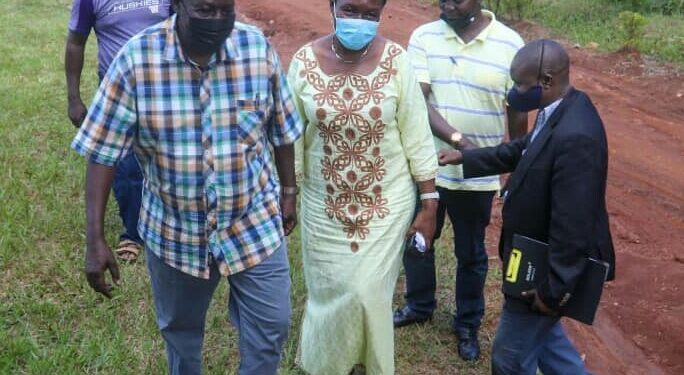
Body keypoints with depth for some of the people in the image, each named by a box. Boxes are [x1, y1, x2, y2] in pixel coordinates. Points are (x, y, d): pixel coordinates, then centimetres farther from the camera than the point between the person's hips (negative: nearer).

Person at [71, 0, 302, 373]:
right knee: (180, 328, 22)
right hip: (174, 229, 0)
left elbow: (281, 129, 1)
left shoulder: (258, 47, -13)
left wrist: (288, 192, 10)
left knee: (270, 326, 10)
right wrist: (95, 239, -15)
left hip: (254, 223, 1)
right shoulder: (137, 57, -18)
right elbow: (103, 151, -14)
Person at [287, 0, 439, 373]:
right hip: (324, 204, 1)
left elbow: (417, 136, -7)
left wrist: (429, 202, -5)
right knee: (330, 292, 12)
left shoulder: (396, 61, -13)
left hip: (387, 201, -1)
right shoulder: (304, 61, -11)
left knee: (370, 292, 6)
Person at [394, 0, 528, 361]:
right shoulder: (424, 37, -6)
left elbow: (518, 115, -2)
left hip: (477, 176, -2)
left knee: (471, 255, 15)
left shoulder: (509, 44, -9)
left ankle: (467, 324, 37)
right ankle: (419, 305, 46)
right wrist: (455, 138, -30)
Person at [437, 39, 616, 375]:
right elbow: (523, 151, 17)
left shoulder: (575, 136, -34)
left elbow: (572, 225, -31)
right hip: (540, 259, 10)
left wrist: (553, 289, -22)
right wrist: (464, 157, 19)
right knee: (542, 335, 29)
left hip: (545, 269, -10)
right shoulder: (560, 111, -2)